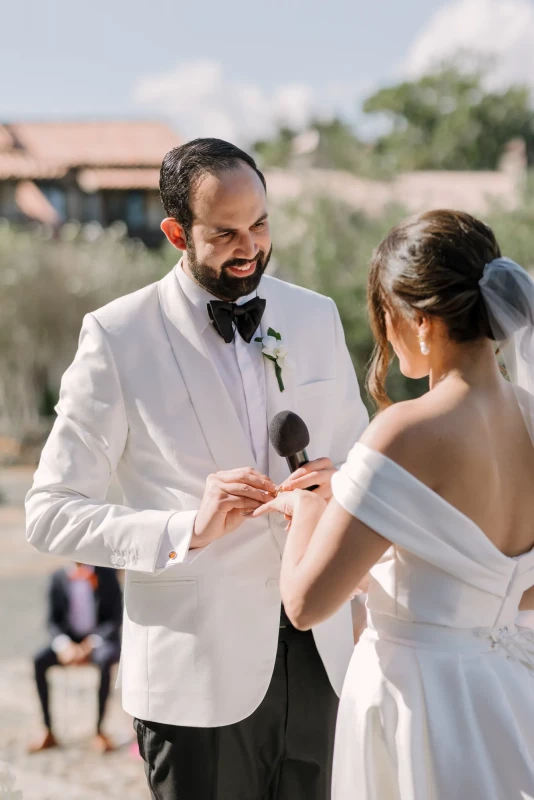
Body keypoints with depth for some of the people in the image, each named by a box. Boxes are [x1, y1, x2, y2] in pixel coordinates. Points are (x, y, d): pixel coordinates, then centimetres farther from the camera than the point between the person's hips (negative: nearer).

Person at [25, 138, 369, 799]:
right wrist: (187, 530, -23)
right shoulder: (118, 337, -8)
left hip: (318, 654, 4)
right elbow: (51, 515, -9)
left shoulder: (317, 318, 7)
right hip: (198, 672, -4)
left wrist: (336, 489, -7)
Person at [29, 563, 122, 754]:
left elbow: (115, 618, -6)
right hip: (69, 640, 3)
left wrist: (90, 644, -20)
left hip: (101, 640, -2)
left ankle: (99, 731, -31)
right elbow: (53, 620, 3)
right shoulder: (59, 578, 1)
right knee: (39, 660, -26)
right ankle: (48, 732, -23)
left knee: (105, 660, -37)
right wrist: (63, 645, -19)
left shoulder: (107, 574, -5)